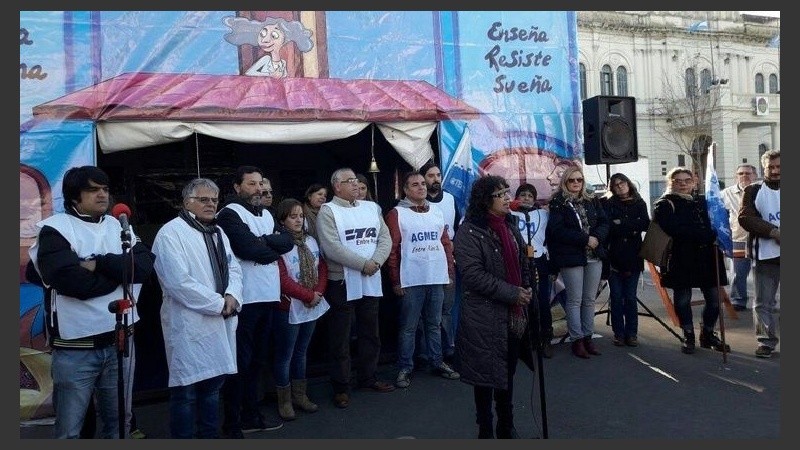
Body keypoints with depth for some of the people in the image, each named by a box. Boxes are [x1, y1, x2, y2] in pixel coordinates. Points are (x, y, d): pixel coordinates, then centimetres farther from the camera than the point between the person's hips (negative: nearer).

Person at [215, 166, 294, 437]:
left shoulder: (266, 215, 17)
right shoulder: (230, 214, -9)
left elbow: (288, 242, 3)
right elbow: (249, 249, -21)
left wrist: (263, 241, -12)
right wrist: (274, 248, -5)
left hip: (267, 296, 8)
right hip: (245, 299, -8)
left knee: (257, 359, 17)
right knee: (240, 361, 0)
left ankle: (251, 415, 31)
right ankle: (232, 424, 12)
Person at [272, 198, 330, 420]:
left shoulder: (311, 241, 8)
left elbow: (322, 268, 8)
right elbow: (282, 279, -19)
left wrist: (318, 292, -9)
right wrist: (308, 295, -16)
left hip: (312, 307, 7)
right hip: (289, 308, -6)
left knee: (301, 353, 18)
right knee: (285, 356, 5)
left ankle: (300, 395, 29)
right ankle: (284, 401, 18)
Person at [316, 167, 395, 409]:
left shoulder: (371, 207, 11)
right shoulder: (328, 211, -7)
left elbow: (385, 238, 5)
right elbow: (331, 248, -18)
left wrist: (376, 262, -13)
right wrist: (363, 264, -17)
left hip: (371, 281, 6)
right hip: (342, 282, -5)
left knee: (371, 333, 17)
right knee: (341, 339, 4)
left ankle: (368, 377, 33)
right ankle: (341, 387, 16)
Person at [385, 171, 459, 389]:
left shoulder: (436, 211, 11)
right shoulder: (397, 213, -5)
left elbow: (446, 242, 15)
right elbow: (392, 249, -7)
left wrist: (450, 270, 10)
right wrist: (395, 280, -9)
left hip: (437, 278, 5)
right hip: (411, 280, -5)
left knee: (435, 323, 16)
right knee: (408, 327, 4)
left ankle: (438, 362, 28)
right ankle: (405, 368, 15)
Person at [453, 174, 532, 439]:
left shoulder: (511, 226, 11)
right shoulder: (469, 232, -14)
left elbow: (522, 262, 20)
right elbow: (473, 274, -21)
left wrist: (526, 291, 3)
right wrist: (512, 293, -20)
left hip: (513, 314, 7)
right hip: (484, 317, -7)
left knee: (508, 373, 18)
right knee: (486, 375, 5)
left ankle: (507, 427, 34)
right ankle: (485, 431, 22)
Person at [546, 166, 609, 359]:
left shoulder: (592, 201, 13)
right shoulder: (558, 204, -3)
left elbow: (604, 223, 7)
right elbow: (558, 230, -13)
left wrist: (596, 237, -14)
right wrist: (585, 239, -16)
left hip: (594, 256, 5)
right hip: (571, 257, -5)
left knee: (590, 299, 10)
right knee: (575, 300, 0)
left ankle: (588, 336, 19)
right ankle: (577, 339, 8)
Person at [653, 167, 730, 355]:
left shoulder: (703, 202, 18)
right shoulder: (664, 205, -1)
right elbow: (675, 230, -16)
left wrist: (715, 236, -5)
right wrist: (708, 235, -19)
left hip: (707, 257, 5)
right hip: (681, 260, -5)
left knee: (714, 298, 6)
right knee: (682, 300, 2)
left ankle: (708, 334, 26)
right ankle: (688, 337, 18)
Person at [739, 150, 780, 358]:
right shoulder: (753, 191, 4)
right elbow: (745, 217, -6)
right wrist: (773, 232, -16)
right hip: (766, 254, -1)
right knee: (764, 301, 4)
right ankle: (766, 341, 13)